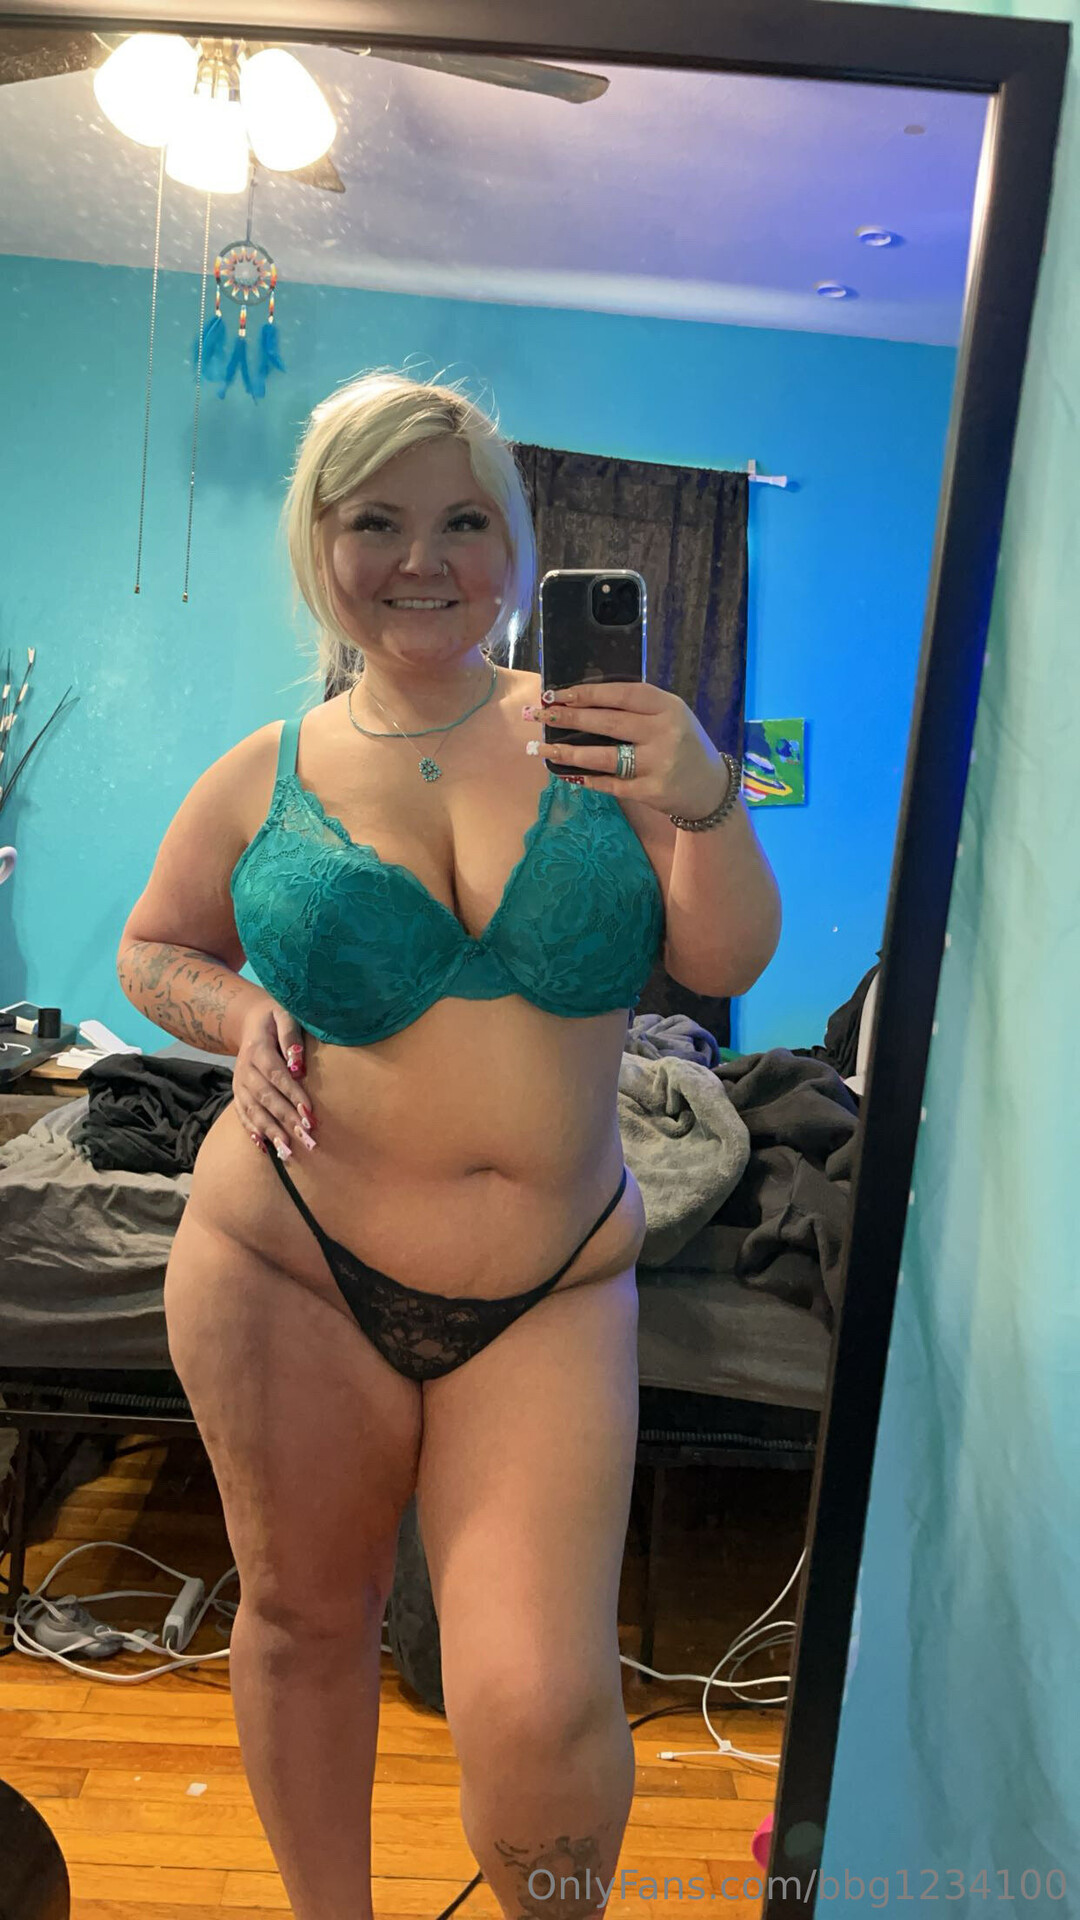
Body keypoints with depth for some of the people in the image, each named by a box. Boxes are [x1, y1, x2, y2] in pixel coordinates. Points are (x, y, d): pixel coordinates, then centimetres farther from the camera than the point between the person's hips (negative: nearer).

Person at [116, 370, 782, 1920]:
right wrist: (243, 1017, -6)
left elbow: (728, 963, -3)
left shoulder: (589, 736, -1)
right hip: (293, 1271, 1)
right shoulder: (267, 775, 0)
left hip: (557, 1287, 0)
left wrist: (703, 799, -21)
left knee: (541, 1710, -8)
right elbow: (151, 947, 14)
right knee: (307, 1619, 17)